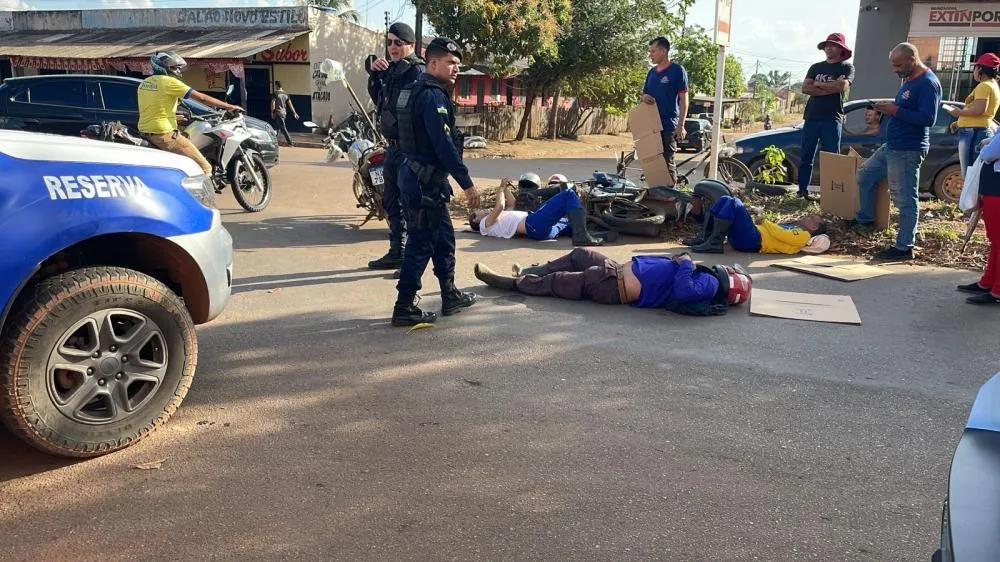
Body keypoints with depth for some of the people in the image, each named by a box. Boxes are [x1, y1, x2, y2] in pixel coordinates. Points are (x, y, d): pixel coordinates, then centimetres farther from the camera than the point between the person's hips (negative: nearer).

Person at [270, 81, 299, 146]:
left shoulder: (275, 94, -11)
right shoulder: (285, 94, 9)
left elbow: (273, 104, -15)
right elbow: (290, 105, 10)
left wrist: (272, 113, -8)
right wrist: (295, 113, 11)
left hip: (278, 113, -7)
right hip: (284, 112, 7)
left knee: (283, 128, -7)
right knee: (276, 127, 17)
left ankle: (290, 142, -10)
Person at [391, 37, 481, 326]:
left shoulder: (415, 90, 15)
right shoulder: (433, 96, -17)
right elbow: (444, 145, -24)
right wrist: (467, 183, -22)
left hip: (415, 175, 11)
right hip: (425, 181, -11)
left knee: (444, 237, 18)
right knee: (421, 244, -4)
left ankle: (450, 296, 28)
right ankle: (404, 309, 3)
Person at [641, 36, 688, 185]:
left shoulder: (677, 70, -5)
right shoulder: (652, 72, 15)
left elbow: (683, 99, -8)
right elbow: (644, 94, 24)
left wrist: (681, 125, -15)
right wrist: (644, 97, -2)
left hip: (668, 125, -7)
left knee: (667, 162, -7)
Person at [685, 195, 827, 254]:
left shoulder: (803, 235, 4)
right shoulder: (794, 228, 31)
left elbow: (780, 234, -12)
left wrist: (764, 222, 0)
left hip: (753, 241, -9)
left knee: (733, 203, -23)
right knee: (725, 199, 6)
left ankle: (715, 242, -28)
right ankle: (704, 237, -6)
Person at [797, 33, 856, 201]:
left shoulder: (846, 67, 5)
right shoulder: (816, 67, 15)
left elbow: (842, 86, -14)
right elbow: (805, 88, 1)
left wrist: (818, 84, -3)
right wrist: (830, 89, -9)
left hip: (832, 119, -3)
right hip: (812, 117, 3)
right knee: (806, 156, 3)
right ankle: (803, 190, 7)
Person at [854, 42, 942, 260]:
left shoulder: (927, 83, -16)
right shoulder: (908, 79, 13)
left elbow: (928, 118, -24)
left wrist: (896, 111, -23)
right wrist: (888, 109, 8)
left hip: (907, 151, -11)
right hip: (891, 146, 11)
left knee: (905, 199, -6)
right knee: (865, 175, 22)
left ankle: (904, 247, 0)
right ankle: (865, 218, 38)